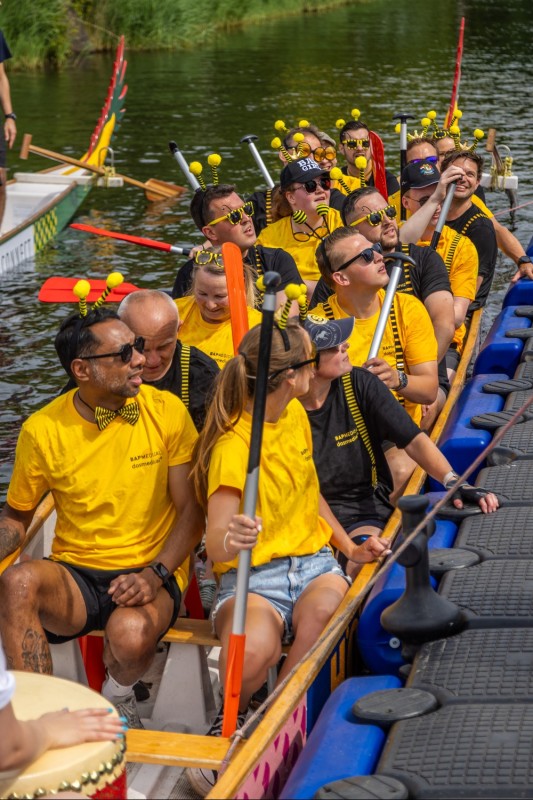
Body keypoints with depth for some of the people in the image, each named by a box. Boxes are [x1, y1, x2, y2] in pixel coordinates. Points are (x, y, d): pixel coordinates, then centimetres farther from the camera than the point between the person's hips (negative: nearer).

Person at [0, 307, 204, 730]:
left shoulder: (167, 411, -4)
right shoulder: (43, 431, -2)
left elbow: (192, 510, 0)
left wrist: (156, 574, -15)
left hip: (150, 573, -1)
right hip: (74, 576, 1)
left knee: (132, 633, -35)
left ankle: (118, 697, 2)